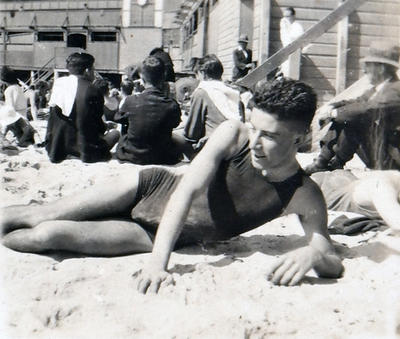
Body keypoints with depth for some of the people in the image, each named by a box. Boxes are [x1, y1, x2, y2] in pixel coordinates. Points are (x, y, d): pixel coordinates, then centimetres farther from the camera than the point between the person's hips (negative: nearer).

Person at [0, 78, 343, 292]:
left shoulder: (304, 197, -21)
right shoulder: (233, 134, -21)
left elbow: (335, 263, -20)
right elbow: (188, 189, -28)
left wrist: (313, 253, -46)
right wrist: (158, 261, -40)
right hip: (154, 187, 1)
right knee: (45, 214, 1)